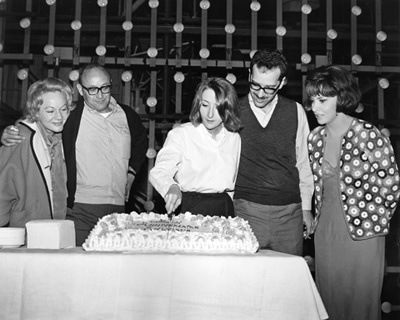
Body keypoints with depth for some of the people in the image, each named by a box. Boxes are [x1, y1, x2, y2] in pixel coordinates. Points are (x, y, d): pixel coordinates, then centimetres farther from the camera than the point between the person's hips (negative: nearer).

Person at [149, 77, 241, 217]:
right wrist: (171, 187, -34)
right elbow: (158, 172, -14)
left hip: (225, 210, 4)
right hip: (189, 209, -3)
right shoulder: (179, 134, -3)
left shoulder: (235, 138, 10)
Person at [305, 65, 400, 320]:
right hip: (325, 235, 5)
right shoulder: (316, 138, 4)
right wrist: (321, 219, 14)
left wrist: (371, 221, 0)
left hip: (362, 236, -5)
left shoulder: (369, 136, -14)